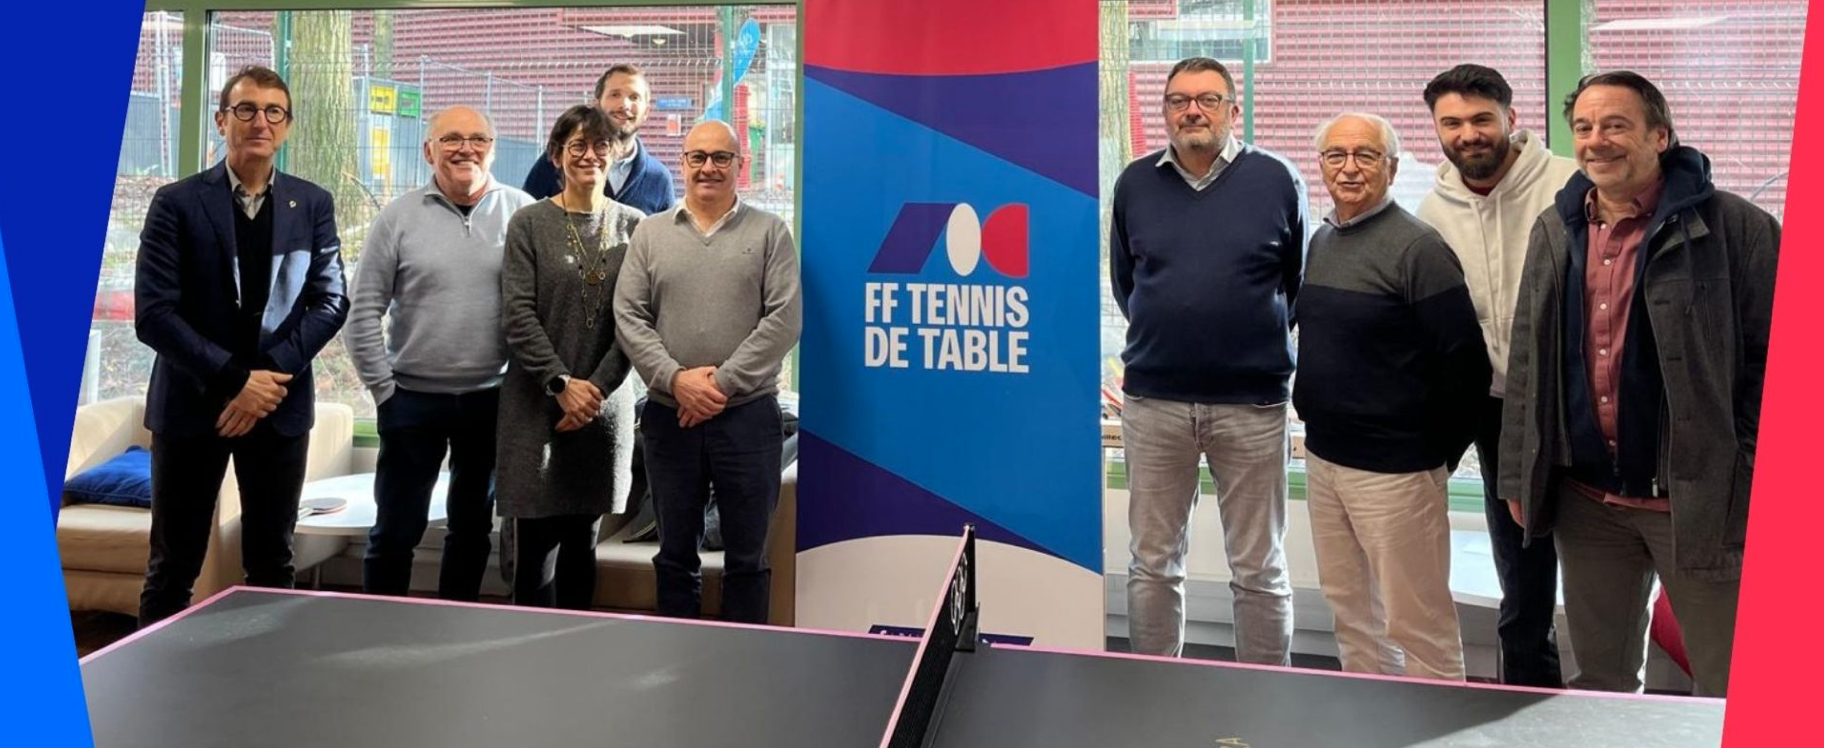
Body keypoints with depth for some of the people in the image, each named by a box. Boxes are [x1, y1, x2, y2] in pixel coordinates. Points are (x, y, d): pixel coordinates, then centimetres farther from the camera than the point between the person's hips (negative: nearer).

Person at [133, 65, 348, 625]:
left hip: (281, 404, 2)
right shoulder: (177, 203, -2)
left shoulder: (313, 205, 6)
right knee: (173, 568, 7)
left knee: (272, 564, 11)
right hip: (192, 404, -2)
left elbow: (331, 301, 0)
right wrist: (235, 379, -16)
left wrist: (270, 374, -12)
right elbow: (153, 313, -9)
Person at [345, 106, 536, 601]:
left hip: (493, 399, 1)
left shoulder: (524, 214, -2)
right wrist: (383, 389, -3)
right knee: (395, 530, 7)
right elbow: (363, 314, 0)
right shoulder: (399, 218, -2)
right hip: (413, 398, -1)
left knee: (474, 525, 15)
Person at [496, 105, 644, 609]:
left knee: (583, 542, 9)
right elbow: (518, 315, -4)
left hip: (606, 405, 2)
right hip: (538, 403, -2)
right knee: (536, 540, -1)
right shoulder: (529, 223, 1)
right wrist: (562, 384, -12)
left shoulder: (633, 227, 5)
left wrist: (597, 388, -8)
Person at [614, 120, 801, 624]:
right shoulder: (650, 232, 9)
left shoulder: (769, 232, 3)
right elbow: (629, 317, 2)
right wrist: (676, 379, -12)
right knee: (675, 554, 12)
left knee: (747, 557, 6)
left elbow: (784, 319, -6)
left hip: (747, 415, -2)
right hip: (669, 415, 2)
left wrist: (724, 383, -13)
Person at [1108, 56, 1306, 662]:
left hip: (1252, 403, -1)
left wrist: (1261, 339, 8)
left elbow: (1303, 283, 9)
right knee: (1153, 565, 9)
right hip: (1153, 401, 2)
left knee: (1259, 571, 8)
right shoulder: (1135, 183, 5)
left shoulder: (1277, 180, 0)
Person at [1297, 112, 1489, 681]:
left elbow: (1465, 364, -15)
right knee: (1349, 608, 18)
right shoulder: (1320, 241, 9)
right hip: (1323, 458, 8)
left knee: (1417, 621, 1)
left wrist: (1437, 453, -8)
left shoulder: (1417, 247, -13)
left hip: (1394, 469, -8)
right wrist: (1315, 415, 14)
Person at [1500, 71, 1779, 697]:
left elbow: (1772, 365, -8)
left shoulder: (1734, 228, -8)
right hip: (1585, 499, 5)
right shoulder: (1554, 230, 8)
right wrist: (1519, 475, 9)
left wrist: (1753, 491, -10)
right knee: (1598, 681, 17)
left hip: (1699, 499, -5)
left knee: (1729, 693, 5)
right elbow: (1525, 362, 11)